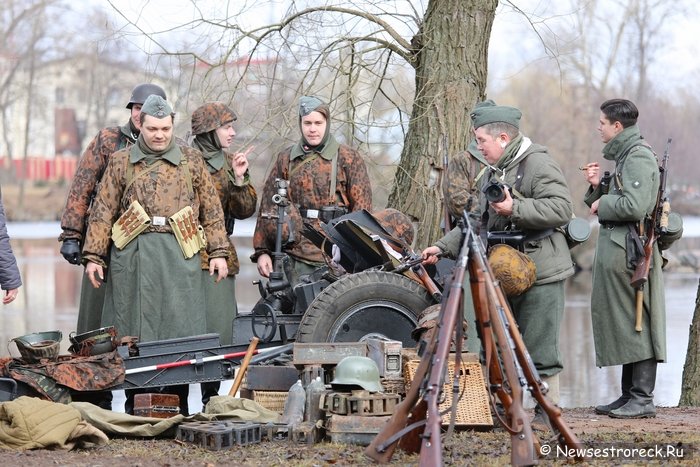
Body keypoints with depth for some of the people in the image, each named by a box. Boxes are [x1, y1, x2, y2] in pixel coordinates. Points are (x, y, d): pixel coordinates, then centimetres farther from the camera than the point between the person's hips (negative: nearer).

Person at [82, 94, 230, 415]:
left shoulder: (191, 160, 12)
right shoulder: (121, 162, 11)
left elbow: (212, 209, 13)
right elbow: (103, 211, 9)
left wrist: (218, 252, 6)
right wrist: (93, 256, 2)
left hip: (179, 254, 0)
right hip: (133, 254, 0)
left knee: (179, 328, -2)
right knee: (134, 330, 0)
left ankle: (178, 406, 3)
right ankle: (134, 406, 6)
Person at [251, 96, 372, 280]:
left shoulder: (348, 158, 5)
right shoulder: (286, 159, 13)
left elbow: (362, 207, 2)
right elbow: (268, 205, 11)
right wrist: (262, 251, 4)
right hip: (296, 255, 2)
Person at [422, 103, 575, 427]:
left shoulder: (537, 164, -9)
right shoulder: (493, 174, 21)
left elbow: (561, 209, -21)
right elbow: (479, 223, 27)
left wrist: (515, 208, -25)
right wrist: (443, 247, 17)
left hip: (540, 275, -9)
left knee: (539, 348, -7)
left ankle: (548, 411, 0)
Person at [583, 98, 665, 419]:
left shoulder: (638, 158, -13)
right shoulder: (624, 155, 19)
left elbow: (635, 206, -26)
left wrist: (602, 204, -12)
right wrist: (598, 186, 7)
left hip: (630, 254, -10)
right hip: (616, 251, 10)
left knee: (634, 324, -8)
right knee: (621, 323, 12)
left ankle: (643, 399, -6)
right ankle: (629, 395, 17)